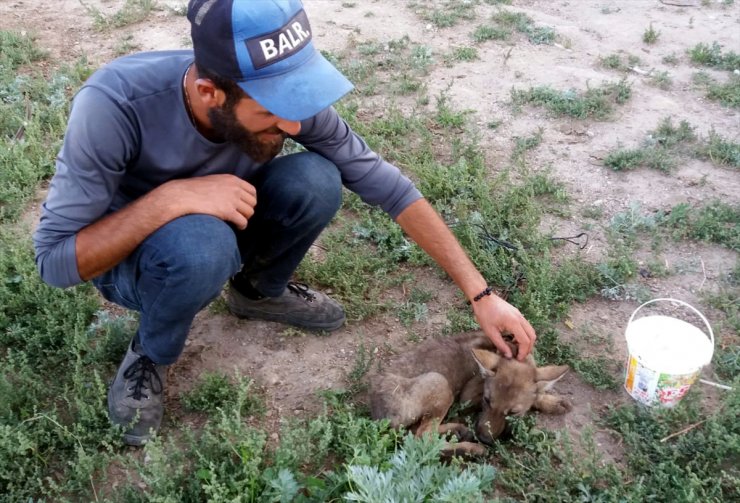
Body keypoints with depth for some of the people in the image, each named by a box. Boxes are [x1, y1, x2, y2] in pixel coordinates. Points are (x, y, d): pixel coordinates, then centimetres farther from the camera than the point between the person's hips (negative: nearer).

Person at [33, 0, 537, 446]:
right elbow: (54, 260, -29)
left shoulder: (284, 95, -26)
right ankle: (150, 355, -5)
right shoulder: (115, 105, -36)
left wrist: (481, 294, -20)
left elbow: (385, 184, -19)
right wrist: (172, 197, -43)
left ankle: (258, 291, 6)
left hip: (218, 230, 3)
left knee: (316, 182, -25)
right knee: (202, 243, -38)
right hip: (127, 257, -3)